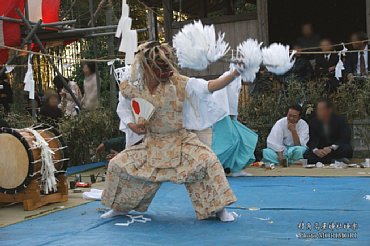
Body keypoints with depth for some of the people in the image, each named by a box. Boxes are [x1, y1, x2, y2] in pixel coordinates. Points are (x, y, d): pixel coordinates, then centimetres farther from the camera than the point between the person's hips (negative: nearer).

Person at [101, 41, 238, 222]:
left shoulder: (179, 83, -16)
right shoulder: (135, 88, -9)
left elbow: (211, 86, -26)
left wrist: (235, 73, -38)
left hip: (180, 141, -2)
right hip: (152, 144, 3)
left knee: (208, 161, -25)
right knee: (118, 165, 0)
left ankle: (218, 208, -6)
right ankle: (121, 207, 25)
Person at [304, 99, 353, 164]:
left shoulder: (340, 120, -6)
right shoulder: (313, 122, 2)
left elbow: (345, 139, -17)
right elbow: (312, 141, -4)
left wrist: (331, 148, -33)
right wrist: (316, 150, -27)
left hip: (337, 151, -2)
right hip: (320, 151, 3)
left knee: (348, 149, -34)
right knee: (306, 155, -29)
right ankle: (335, 160, -28)